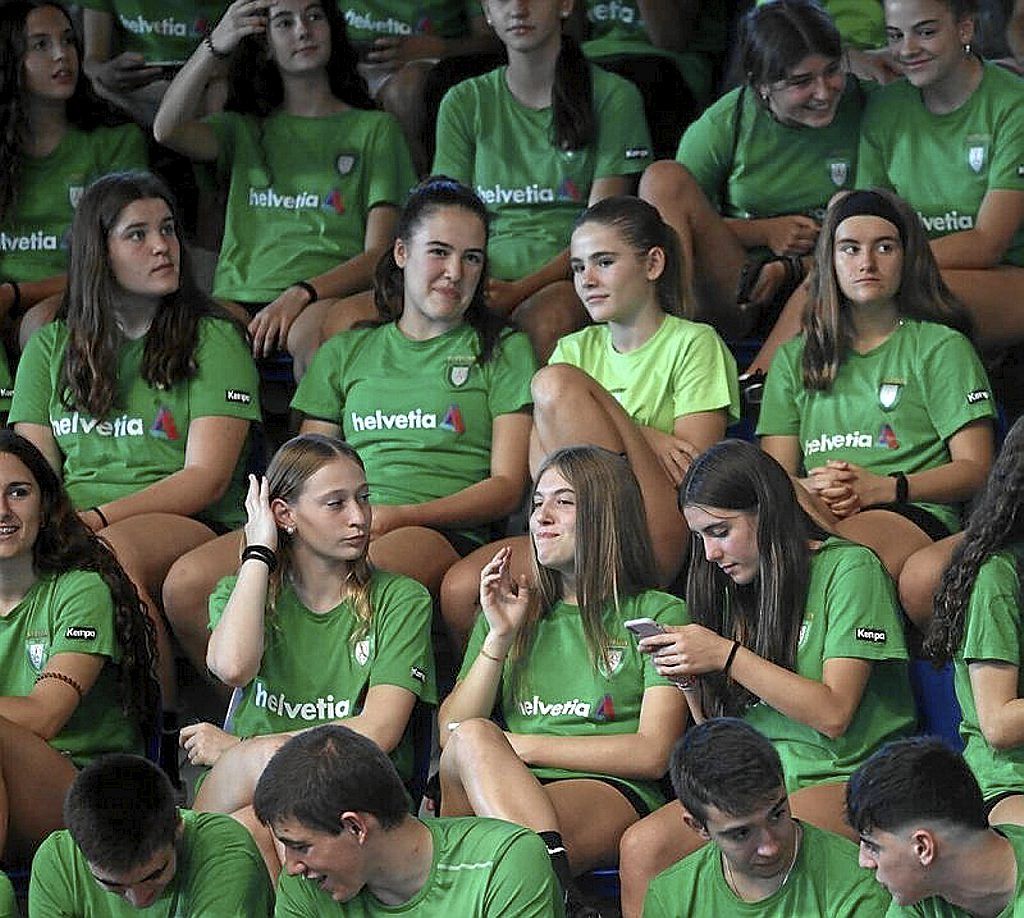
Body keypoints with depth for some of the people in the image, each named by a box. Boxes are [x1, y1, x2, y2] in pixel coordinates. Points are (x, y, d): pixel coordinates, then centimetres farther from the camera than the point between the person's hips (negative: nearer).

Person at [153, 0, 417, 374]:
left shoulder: (374, 128, 18)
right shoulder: (245, 130, 25)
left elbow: (379, 254, 6)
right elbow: (167, 129, 3)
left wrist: (301, 294, -13)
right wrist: (215, 47, -10)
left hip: (329, 299, -1)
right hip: (241, 297, 1)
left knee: (310, 334, -39)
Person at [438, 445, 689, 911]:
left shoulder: (659, 616, 14)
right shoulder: (516, 612, 28)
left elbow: (653, 754, 0)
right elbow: (450, 731, 15)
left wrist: (524, 746, -4)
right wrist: (499, 638, 3)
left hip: (613, 793, -4)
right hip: (513, 786, 4)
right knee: (473, 739, -34)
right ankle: (559, 881, -51)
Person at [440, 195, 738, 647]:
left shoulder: (693, 343, 8)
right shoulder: (575, 349, 24)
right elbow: (537, 459, 7)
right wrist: (642, 438, -8)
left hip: (663, 538, -5)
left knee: (554, 382, -20)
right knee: (460, 590, -25)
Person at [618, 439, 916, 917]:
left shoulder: (849, 569, -4)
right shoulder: (742, 585, 16)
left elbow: (833, 714, -12)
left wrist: (726, 655, -13)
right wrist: (687, 676, -3)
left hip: (844, 777, -6)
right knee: (641, 846, -23)